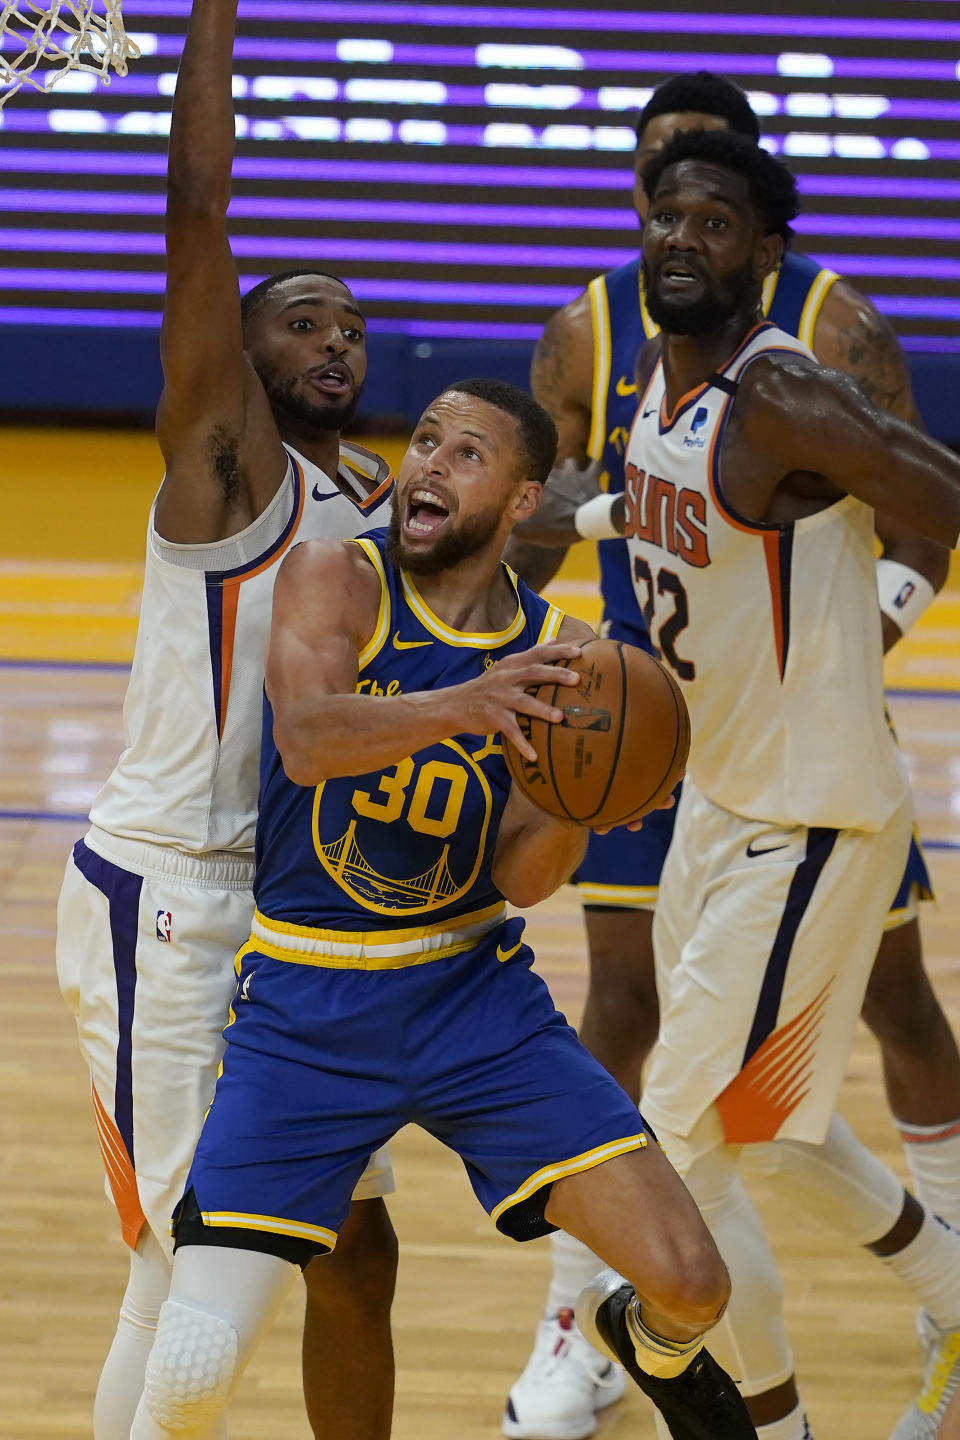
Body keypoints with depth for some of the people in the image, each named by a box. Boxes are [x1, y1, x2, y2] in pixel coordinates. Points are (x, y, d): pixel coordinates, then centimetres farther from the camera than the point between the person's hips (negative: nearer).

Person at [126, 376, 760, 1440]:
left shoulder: (552, 652, 0)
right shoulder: (335, 579, -10)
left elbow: (519, 880, -3)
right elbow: (306, 742, -29)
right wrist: (462, 706, -44)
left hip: (472, 996, 3)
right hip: (305, 1012, -3)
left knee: (691, 1282, -5)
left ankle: (645, 1339, 33)